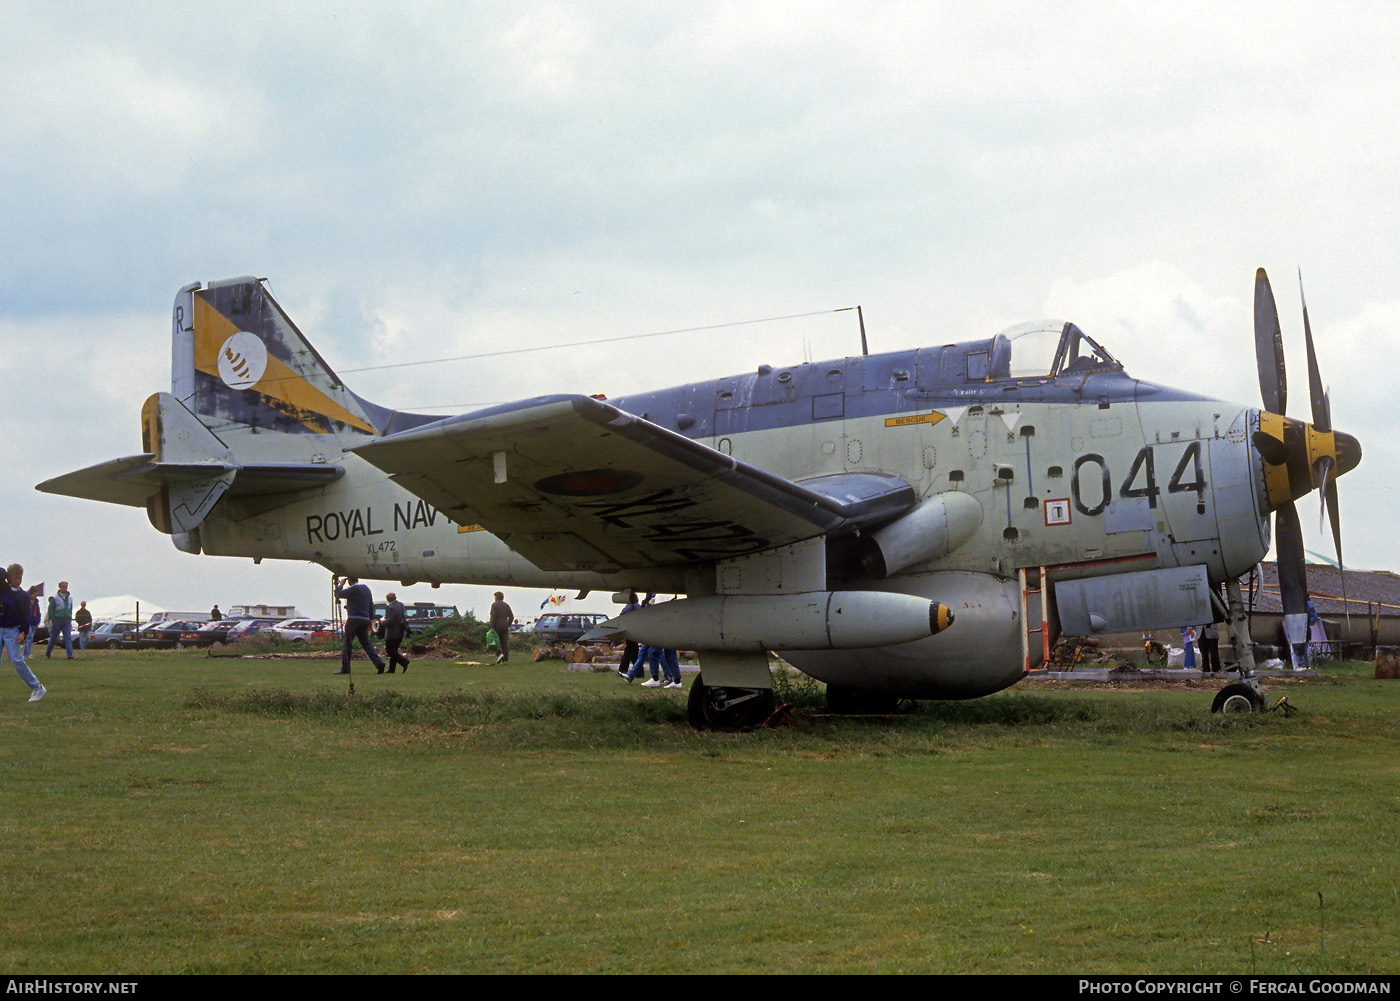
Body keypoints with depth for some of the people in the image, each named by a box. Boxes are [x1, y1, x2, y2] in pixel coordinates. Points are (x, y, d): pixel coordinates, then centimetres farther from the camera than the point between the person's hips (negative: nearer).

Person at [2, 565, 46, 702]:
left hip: (12, 631, -2)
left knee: (17, 661, -10)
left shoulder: (24, 595, 5)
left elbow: (25, 615, 2)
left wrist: (23, 632, -6)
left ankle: (37, 688, -3)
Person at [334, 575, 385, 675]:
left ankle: (345, 668, 0)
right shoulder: (366, 589, 15)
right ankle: (378, 663, -5)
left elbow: (338, 594, -8)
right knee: (366, 643, 9)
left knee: (347, 644, 0)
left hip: (354, 620, -7)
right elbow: (371, 606, 19)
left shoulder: (352, 589, -9)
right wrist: (370, 620, 25)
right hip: (365, 620, 7)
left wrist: (339, 584, 8)